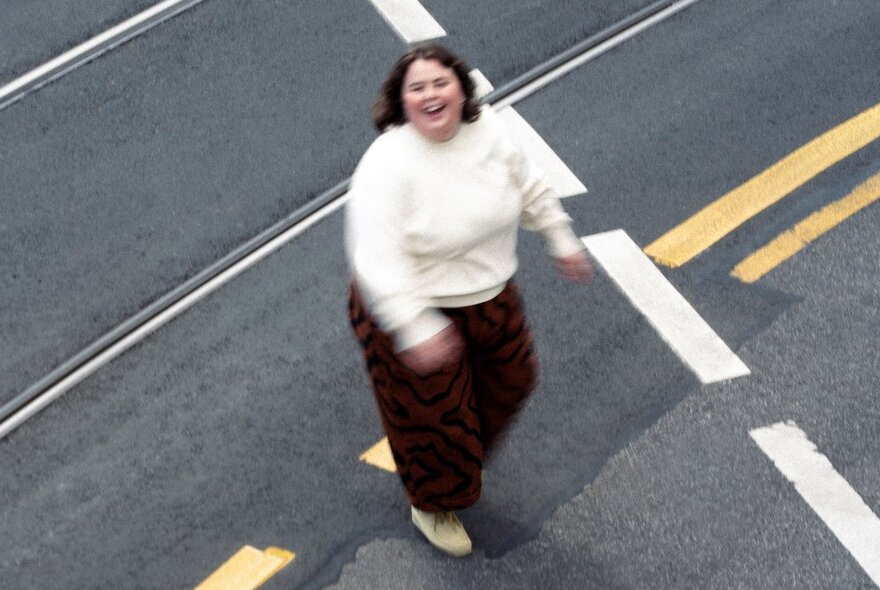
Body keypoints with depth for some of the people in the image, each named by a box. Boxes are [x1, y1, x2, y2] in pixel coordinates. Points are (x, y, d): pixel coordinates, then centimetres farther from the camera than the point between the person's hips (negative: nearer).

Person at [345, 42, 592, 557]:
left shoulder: (487, 130, -11)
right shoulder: (387, 166, -30)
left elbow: (530, 187, 8)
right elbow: (378, 255, -36)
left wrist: (563, 240, 16)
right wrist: (414, 329, -43)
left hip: (490, 297, 7)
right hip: (416, 313, -7)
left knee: (511, 380, 25)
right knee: (433, 414, 12)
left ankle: (467, 455, 56)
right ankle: (432, 506, 41)